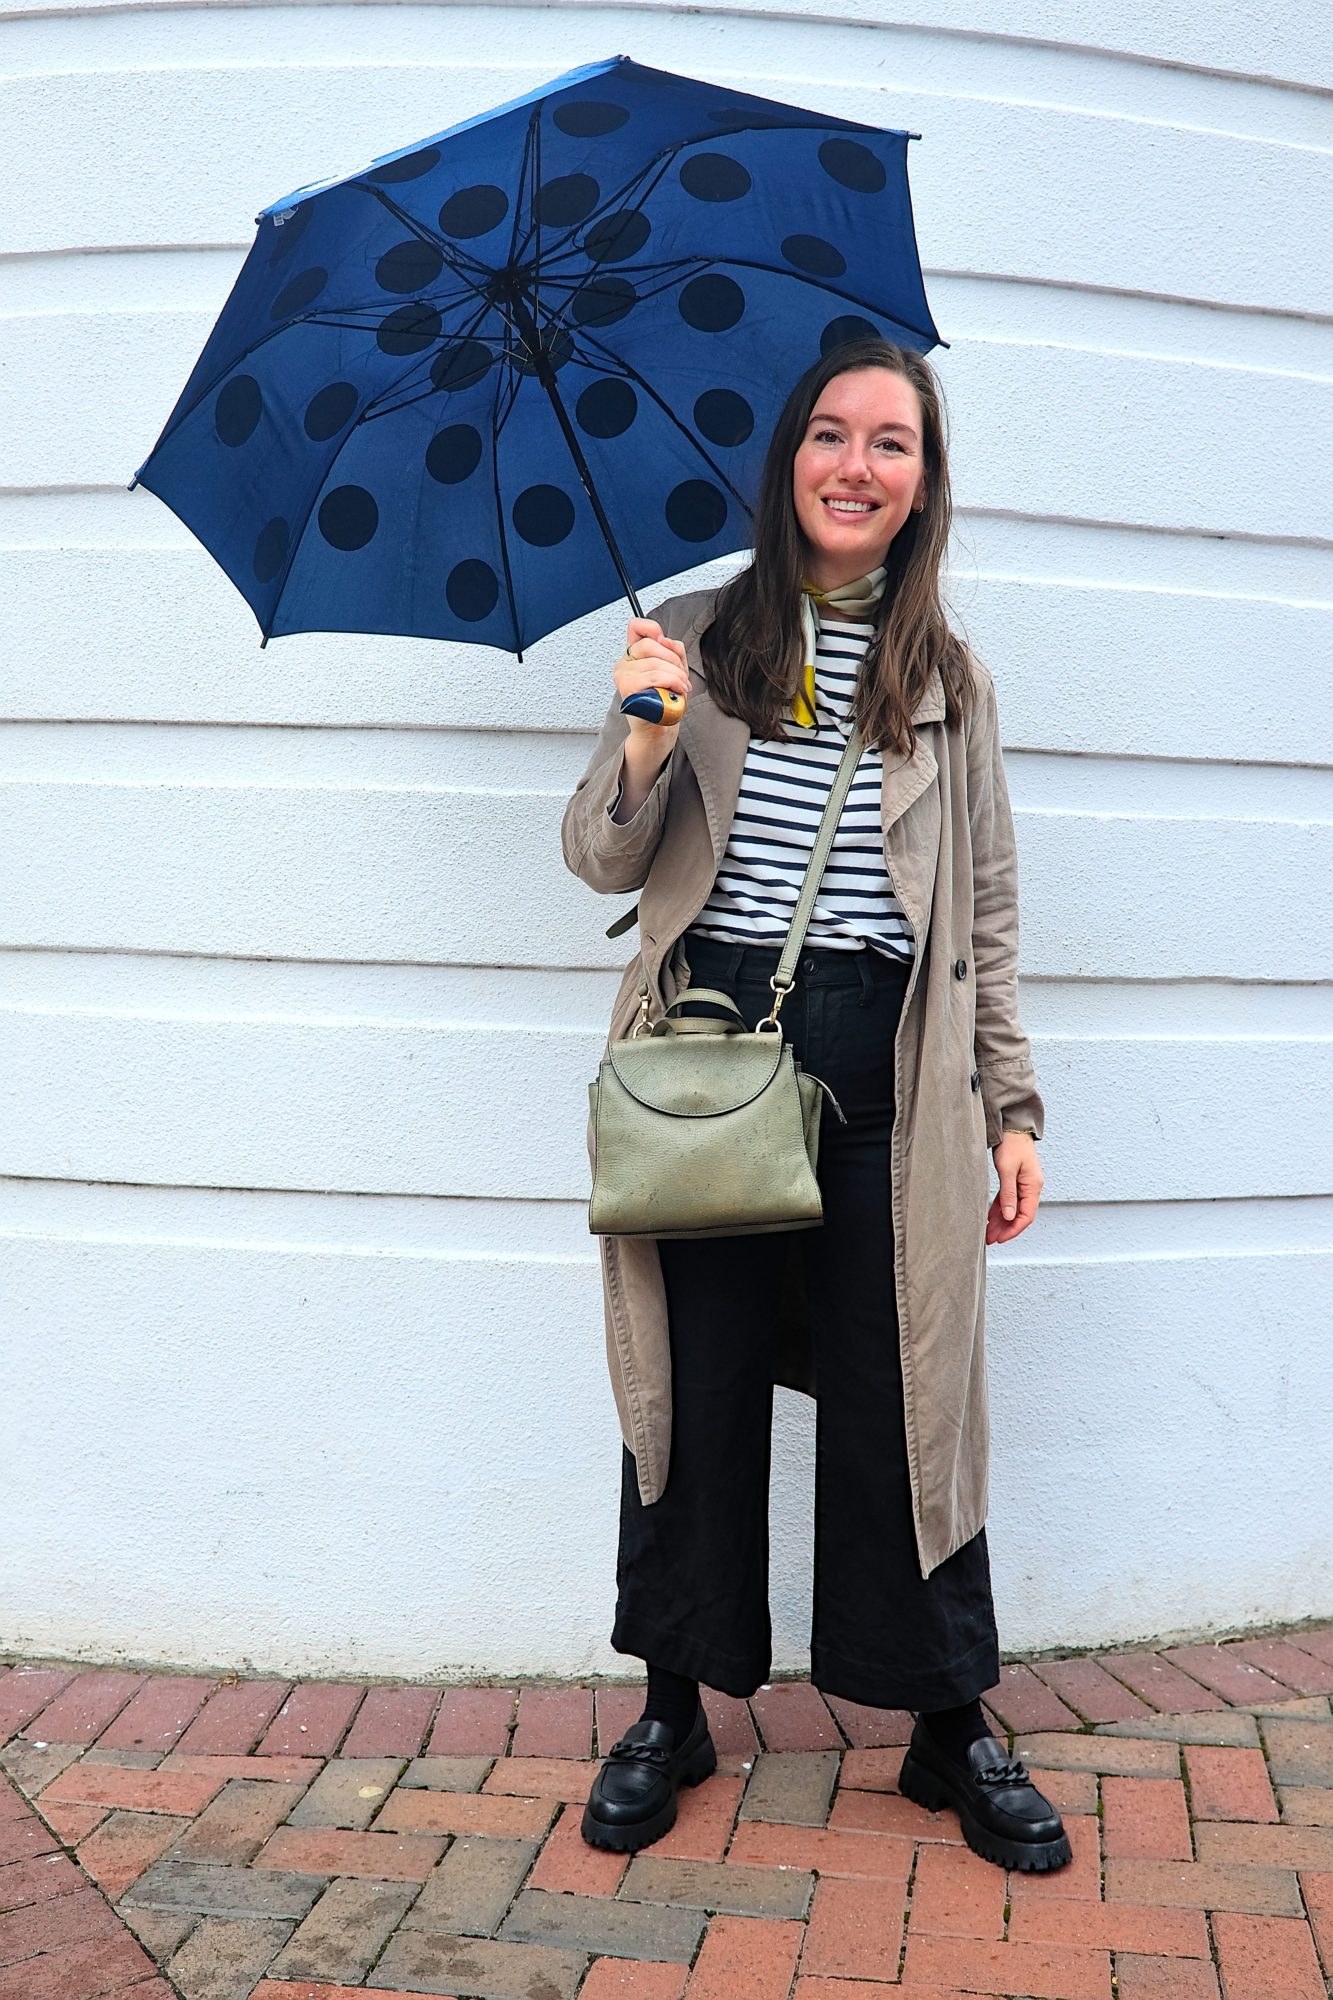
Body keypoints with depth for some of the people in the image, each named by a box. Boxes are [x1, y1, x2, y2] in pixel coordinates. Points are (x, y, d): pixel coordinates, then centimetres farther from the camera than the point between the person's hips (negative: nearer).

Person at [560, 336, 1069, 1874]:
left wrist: (1011, 1106, 8)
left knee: (905, 1392, 3)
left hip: (888, 1073, 1)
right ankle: (675, 1708, 22)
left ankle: (949, 1725, 19)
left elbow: (985, 914, 13)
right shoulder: (699, 642, 7)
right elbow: (602, 861, 4)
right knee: (697, 1384, 5)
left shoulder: (952, 683, 12)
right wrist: (646, 744, -16)